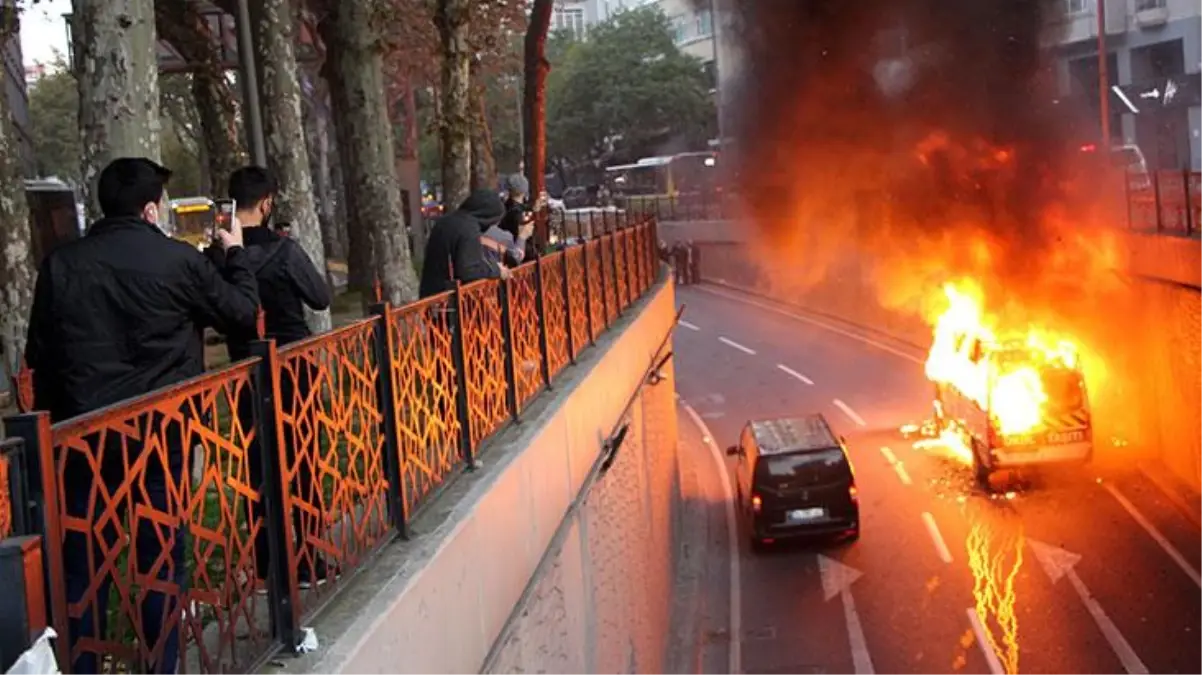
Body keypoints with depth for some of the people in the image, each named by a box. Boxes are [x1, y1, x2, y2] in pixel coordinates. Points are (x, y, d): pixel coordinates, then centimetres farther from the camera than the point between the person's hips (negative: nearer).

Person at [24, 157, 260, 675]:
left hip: (83, 433, 2)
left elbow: (40, 354, 7)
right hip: (160, 431, -2)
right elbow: (243, 311, 5)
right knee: (161, 555, 8)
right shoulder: (179, 260, -8)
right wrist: (235, 253, 22)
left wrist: (53, 417, 17)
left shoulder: (61, 264, 2)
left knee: (83, 560, 8)